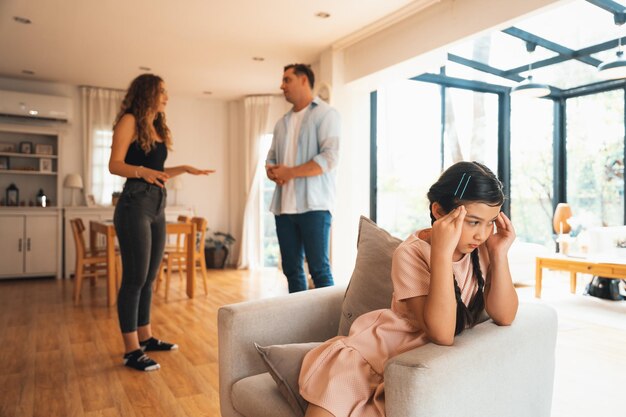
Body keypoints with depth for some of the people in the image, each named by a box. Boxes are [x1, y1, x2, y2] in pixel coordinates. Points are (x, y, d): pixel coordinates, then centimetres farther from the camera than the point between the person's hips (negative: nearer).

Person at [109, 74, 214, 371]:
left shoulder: (156, 127, 18)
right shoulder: (129, 120, -4)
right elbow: (115, 165, -13)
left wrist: (185, 169, 21)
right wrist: (142, 171, -30)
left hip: (157, 205, 8)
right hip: (135, 204, -8)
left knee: (148, 277, 12)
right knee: (135, 278, -4)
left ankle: (145, 337, 23)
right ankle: (131, 351, 5)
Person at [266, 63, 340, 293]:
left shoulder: (325, 113, -1)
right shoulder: (282, 122, 20)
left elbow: (329, 158, -13)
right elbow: (271, 158, 20)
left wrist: (289, 173, -13)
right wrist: (273, 172, -4)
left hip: (313, 205, -6)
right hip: (284, 206, 7)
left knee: (319, 269, -5)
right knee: (292, 270, 9)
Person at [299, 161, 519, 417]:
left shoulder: (482, 249, -4)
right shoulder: (411, 253, -17)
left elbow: (504, 317, -10)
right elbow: (442, 334, -26)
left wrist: (500, 253, -19)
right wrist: (442, 251, -32)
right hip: (390, 345, -1)